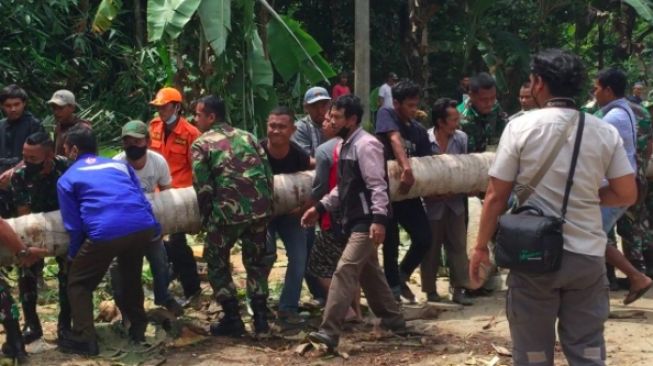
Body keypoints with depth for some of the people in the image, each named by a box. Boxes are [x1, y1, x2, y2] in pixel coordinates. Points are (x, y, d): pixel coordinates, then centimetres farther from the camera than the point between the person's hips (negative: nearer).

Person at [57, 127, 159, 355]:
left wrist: (73, 256, 27)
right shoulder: (120, 165, 28)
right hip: (143, 226, 5)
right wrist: (155, 231, 30)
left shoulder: (67, 178, 18)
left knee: (79, 283, 16)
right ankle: (138, 329, 37)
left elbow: (74, 226, 14)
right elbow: (141, 198, 24)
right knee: (131, 275, 31)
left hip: (106, 233, -4)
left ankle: (84, 339, 9)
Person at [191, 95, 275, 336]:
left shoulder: (201, 144, 4)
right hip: (259, 207, 4)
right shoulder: (246, 136, 18)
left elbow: (203, 187, -4)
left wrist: (206, 219, 7)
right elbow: (268, 173, 11)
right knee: (256, 261, 21)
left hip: (228, 210, -4)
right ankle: (261, 318, 19)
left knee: (217, 263, 14)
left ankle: (232, 320, 12)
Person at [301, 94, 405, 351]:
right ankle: (392, 319, 33)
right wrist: (320, 207, 15)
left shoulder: (366, 145, -15)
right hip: (355, 221, 10)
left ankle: (329, 331, -21)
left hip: (367, 222, -10)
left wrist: (379, 219, -30)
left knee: (345, 271, -17)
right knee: (369, 272, 19)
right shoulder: (346, 146, 15)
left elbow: (377, 185, -22)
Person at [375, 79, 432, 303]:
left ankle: (401, 277, 22)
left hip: (409, 191, 5)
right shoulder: (386, 114, -7)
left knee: (424, 239, -2)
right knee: (391, 243, -2)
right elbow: (395, 140, -24)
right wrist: (406, 168, -39)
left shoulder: (419, 130, 9)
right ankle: (393, 289, 13)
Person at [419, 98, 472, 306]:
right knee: (431, 248, 8)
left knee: (458, 246, 6)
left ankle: (459, 289, 14)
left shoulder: (461, 138, -5)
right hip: (433, 202, -4)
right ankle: (430, 290, 20)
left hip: (455, 201, 4)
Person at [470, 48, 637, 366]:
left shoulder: (521, 127, -7)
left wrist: (481, 247, 4)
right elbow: (627, 194, 2)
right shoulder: (605, 132, 1)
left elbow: (496, 196, -6)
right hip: (588, 256, 2)